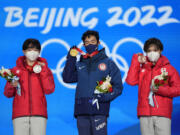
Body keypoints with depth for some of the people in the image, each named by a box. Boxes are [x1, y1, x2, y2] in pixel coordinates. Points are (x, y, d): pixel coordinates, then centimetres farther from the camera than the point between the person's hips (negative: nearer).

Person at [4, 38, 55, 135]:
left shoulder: (44, 69, 13)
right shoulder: (16, 70, 13)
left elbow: (49, 90, -1)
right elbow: (8, 94, 14)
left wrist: (43, 71, -6)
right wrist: (11, 85, -7)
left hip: (39, 114, 0)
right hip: (20, 114, 0)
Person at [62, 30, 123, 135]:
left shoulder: (108, 63, 8)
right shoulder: (79, 64, 19)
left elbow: (118, 87, 4)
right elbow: (67, 78, 7)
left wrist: (106, 96, -13)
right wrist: (71, 59, 3)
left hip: (99, 111, -3)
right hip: (81, 111, 4)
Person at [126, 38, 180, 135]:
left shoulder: (169, 69, 9)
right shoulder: (141, 68, 17)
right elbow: (131, 81, 0)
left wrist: (160, 90, -10)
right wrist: (136, 61, 5)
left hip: (162, 114, -2)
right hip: (145, 114, 2)